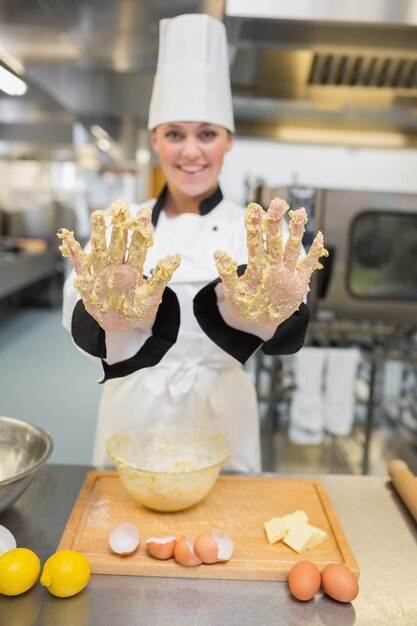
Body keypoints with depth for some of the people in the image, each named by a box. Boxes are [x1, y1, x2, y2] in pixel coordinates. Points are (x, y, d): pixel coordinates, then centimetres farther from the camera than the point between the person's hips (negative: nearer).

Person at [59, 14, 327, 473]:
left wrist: (265, 310, -48)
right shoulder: (116, 232, -4)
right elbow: (81, 321, -20)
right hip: (133, 410, 1)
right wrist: (114, 314, -43)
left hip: (219, 415, 0)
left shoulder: (261, 234, -6)